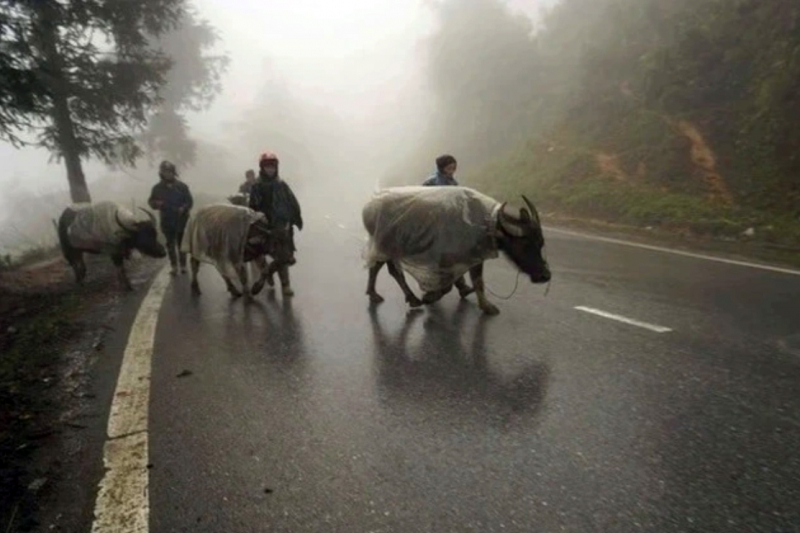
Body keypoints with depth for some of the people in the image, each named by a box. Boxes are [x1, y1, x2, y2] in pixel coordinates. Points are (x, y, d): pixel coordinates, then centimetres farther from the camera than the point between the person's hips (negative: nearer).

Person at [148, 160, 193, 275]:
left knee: (181, 244, 8)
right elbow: (151, 203, 7)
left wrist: (184, 208, -21)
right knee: (170, 244, 8)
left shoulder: (182, 186, -4)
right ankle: (174, 266, 18)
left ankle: (183, 265, 19)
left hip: (181, 221, -1)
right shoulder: (157, 188, 0)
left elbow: (189, 201, -1)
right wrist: (156, 204, -17)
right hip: (166, 221, 2)